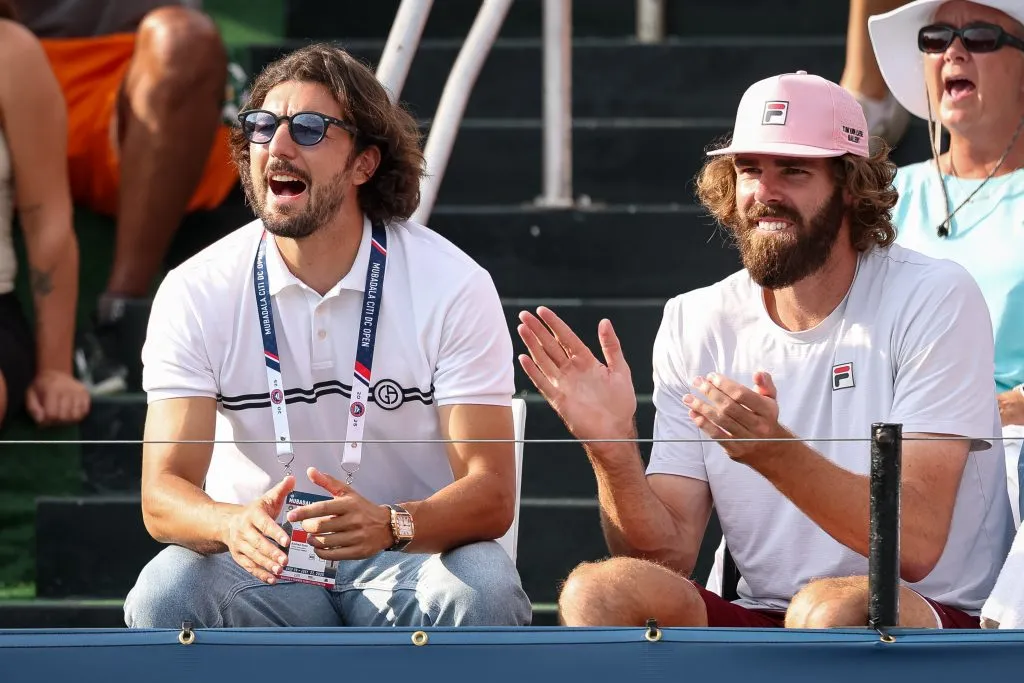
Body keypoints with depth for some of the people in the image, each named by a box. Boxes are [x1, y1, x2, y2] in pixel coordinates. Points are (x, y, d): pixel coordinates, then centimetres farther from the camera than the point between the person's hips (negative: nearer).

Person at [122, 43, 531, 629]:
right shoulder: (195, 293, -5)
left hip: (410, 560, -1)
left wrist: (390, 524, -37)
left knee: (483, 593, -33)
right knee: (164, 595, -30)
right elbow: (164, 492, -10)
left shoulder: (454, 287, -8)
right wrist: (234, 525, -36)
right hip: (261, 565, 1)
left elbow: (492, 495, -13)